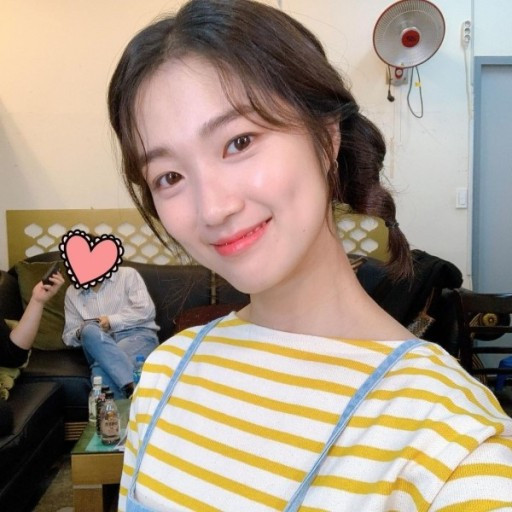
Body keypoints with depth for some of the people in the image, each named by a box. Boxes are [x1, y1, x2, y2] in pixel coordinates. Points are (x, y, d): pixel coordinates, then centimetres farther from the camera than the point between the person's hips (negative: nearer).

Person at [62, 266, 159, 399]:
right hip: (99, 347, 3)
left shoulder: (127, 274, 8)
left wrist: (111, 321, -12)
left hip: (138, 335, -3)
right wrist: (80, 334, -8)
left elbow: (146, 310, -4)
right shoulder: (72, 292, 18)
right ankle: (134, 385, -44)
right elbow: (68, 336, 16)